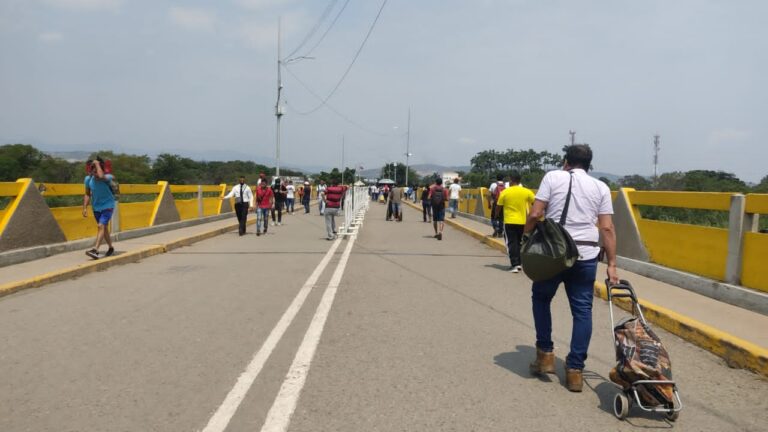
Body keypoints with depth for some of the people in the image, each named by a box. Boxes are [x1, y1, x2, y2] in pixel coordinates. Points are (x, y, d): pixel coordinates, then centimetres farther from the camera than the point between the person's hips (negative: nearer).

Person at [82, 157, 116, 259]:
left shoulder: (107, 177, -20)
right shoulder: (88, 179, -6)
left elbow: (101, 176, -46)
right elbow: (87, 194, 5)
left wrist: (97, 164, -32)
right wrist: (85, 208, -1)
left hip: (107, 206, -6)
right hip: (96, 207, 6)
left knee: (101, 226, -20)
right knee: (104, 228, 16)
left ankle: (95, 250, -28)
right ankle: (110, 248, 33)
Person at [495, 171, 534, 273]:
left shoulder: (505, 192, -7)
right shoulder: (526, 192, -2)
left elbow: (498, 206, 2)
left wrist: (496, 216, 21)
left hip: (509, 222, -3)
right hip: (522, 222, 3)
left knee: (511, 243, 1)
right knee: (519, 242, 17)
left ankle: (514, 265, -7)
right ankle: (519, 263, 21)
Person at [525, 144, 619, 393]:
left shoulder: (553, 177, 3)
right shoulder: (600, 187, 9)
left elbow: (535, 214, -6)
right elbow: (607, 228, 2)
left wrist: (526, 238, 7)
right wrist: (612, 264, 5)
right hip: (585, 256, 2)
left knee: (541, 298, 19)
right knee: (582, 311, 8)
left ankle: (545, 354, 19)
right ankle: (575, 370, 10)